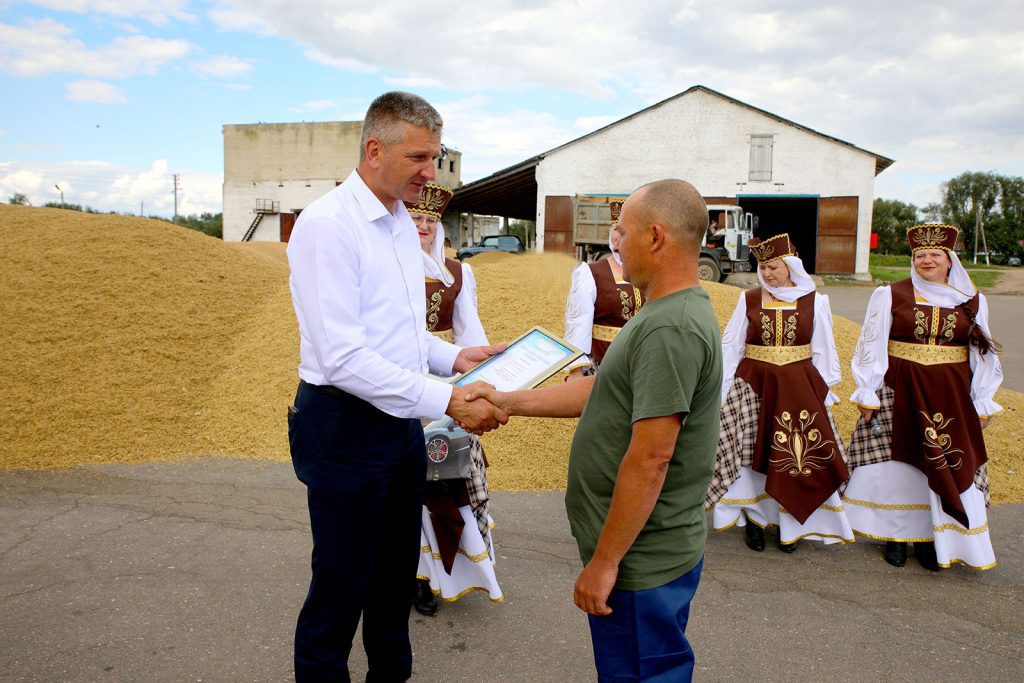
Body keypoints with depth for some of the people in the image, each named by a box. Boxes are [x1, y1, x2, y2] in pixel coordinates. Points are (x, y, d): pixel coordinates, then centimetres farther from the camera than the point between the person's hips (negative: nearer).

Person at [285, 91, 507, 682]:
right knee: (343, 584, 7)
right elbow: (343, 358, -25)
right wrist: (446, 400, -27)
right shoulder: (328, 226, -18)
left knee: (398, 570, 21)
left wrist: (454, 355, 3)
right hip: (346, 426, -8)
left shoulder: (403, 223, 9)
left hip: (401, 419, 8)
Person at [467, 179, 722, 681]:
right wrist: (509, 402, 11)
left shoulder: (671, 329, -24)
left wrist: (604, 562, -21)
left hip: (641, 561, -10)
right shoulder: (670, 313, 10)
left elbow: (650, 458, -27)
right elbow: (601, 390, 13)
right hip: (648, 551, 10)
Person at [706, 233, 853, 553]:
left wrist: (823, 391, 5)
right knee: (752, 452, 4)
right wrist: (721, 390, -4)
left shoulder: (815, 301, 0)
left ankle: (791, 523, 21)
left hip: (799, 389, 0)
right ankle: (754, 518, 21)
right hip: (753, 386, 0)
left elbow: (822, 352, 6)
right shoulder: (748, 299, -1)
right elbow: (730, 345, -1)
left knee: (797, 455, 3)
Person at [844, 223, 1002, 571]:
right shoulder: (890, 295, -1)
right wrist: (868, 396, -6)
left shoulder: (972, 301, 6)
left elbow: (983, 354, 9)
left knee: (949, 468, 3)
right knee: (897, 463, 4)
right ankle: (895, 534, 19)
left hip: (951, 396, 2)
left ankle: (931, 538, 18)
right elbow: (871, 346, -3)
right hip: (898, 392, -2)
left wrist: (982, 404, 7)